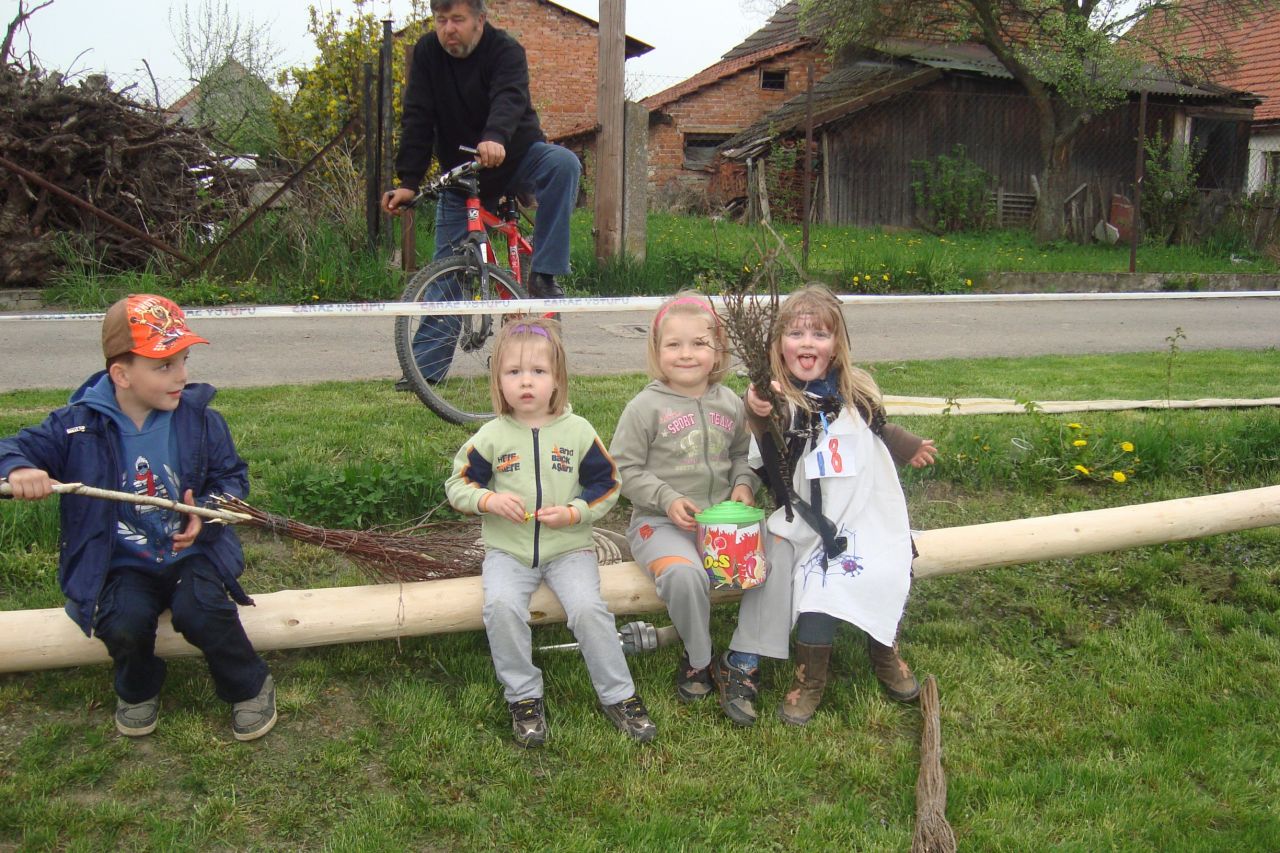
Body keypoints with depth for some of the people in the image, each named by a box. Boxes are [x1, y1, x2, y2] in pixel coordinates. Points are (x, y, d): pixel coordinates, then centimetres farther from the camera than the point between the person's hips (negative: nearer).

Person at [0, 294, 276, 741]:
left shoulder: (200, 419, -5)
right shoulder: (80, 424, -8)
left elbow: (232, 475, 4)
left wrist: (206, 511, -17)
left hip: (192, 551, 0)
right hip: (122, 565, 1)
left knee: (201, 611, -29)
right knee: (122, 625, -27)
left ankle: (250, 686, 1)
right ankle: (138, 691, 10)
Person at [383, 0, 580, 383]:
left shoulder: (506, 50, -16)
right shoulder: (426, 53, -6)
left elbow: (509, 98, -35)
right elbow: (417, 120, -11)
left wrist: (495, 139, -57)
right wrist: (408, 182, -22)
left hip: (516, 158, -2)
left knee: (564, 163, -33)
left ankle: (544, 275, -30)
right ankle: (425, 367, 2)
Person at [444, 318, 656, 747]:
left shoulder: (577, 430, 0)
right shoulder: (491, 436, 0)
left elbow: (606, 484, 4)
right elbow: (457, 484, 5)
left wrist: (573, 512, -13)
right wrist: (489, 500, -16)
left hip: (568, 547, 0)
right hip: (507, 550, 1)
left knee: (587, 607, -24)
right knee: (501, 606, -27)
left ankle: (618, 695, -4)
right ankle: (523, 697, -8)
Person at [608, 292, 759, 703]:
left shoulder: (730, 404, 10)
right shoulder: (646, 407, -3)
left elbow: (743, 453, 22)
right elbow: (624, 469, -4)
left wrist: (744, 483, 0)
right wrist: (667, 499, -15)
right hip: (660, 522, -4)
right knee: (685, 575, -34)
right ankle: (698, 659, -7)